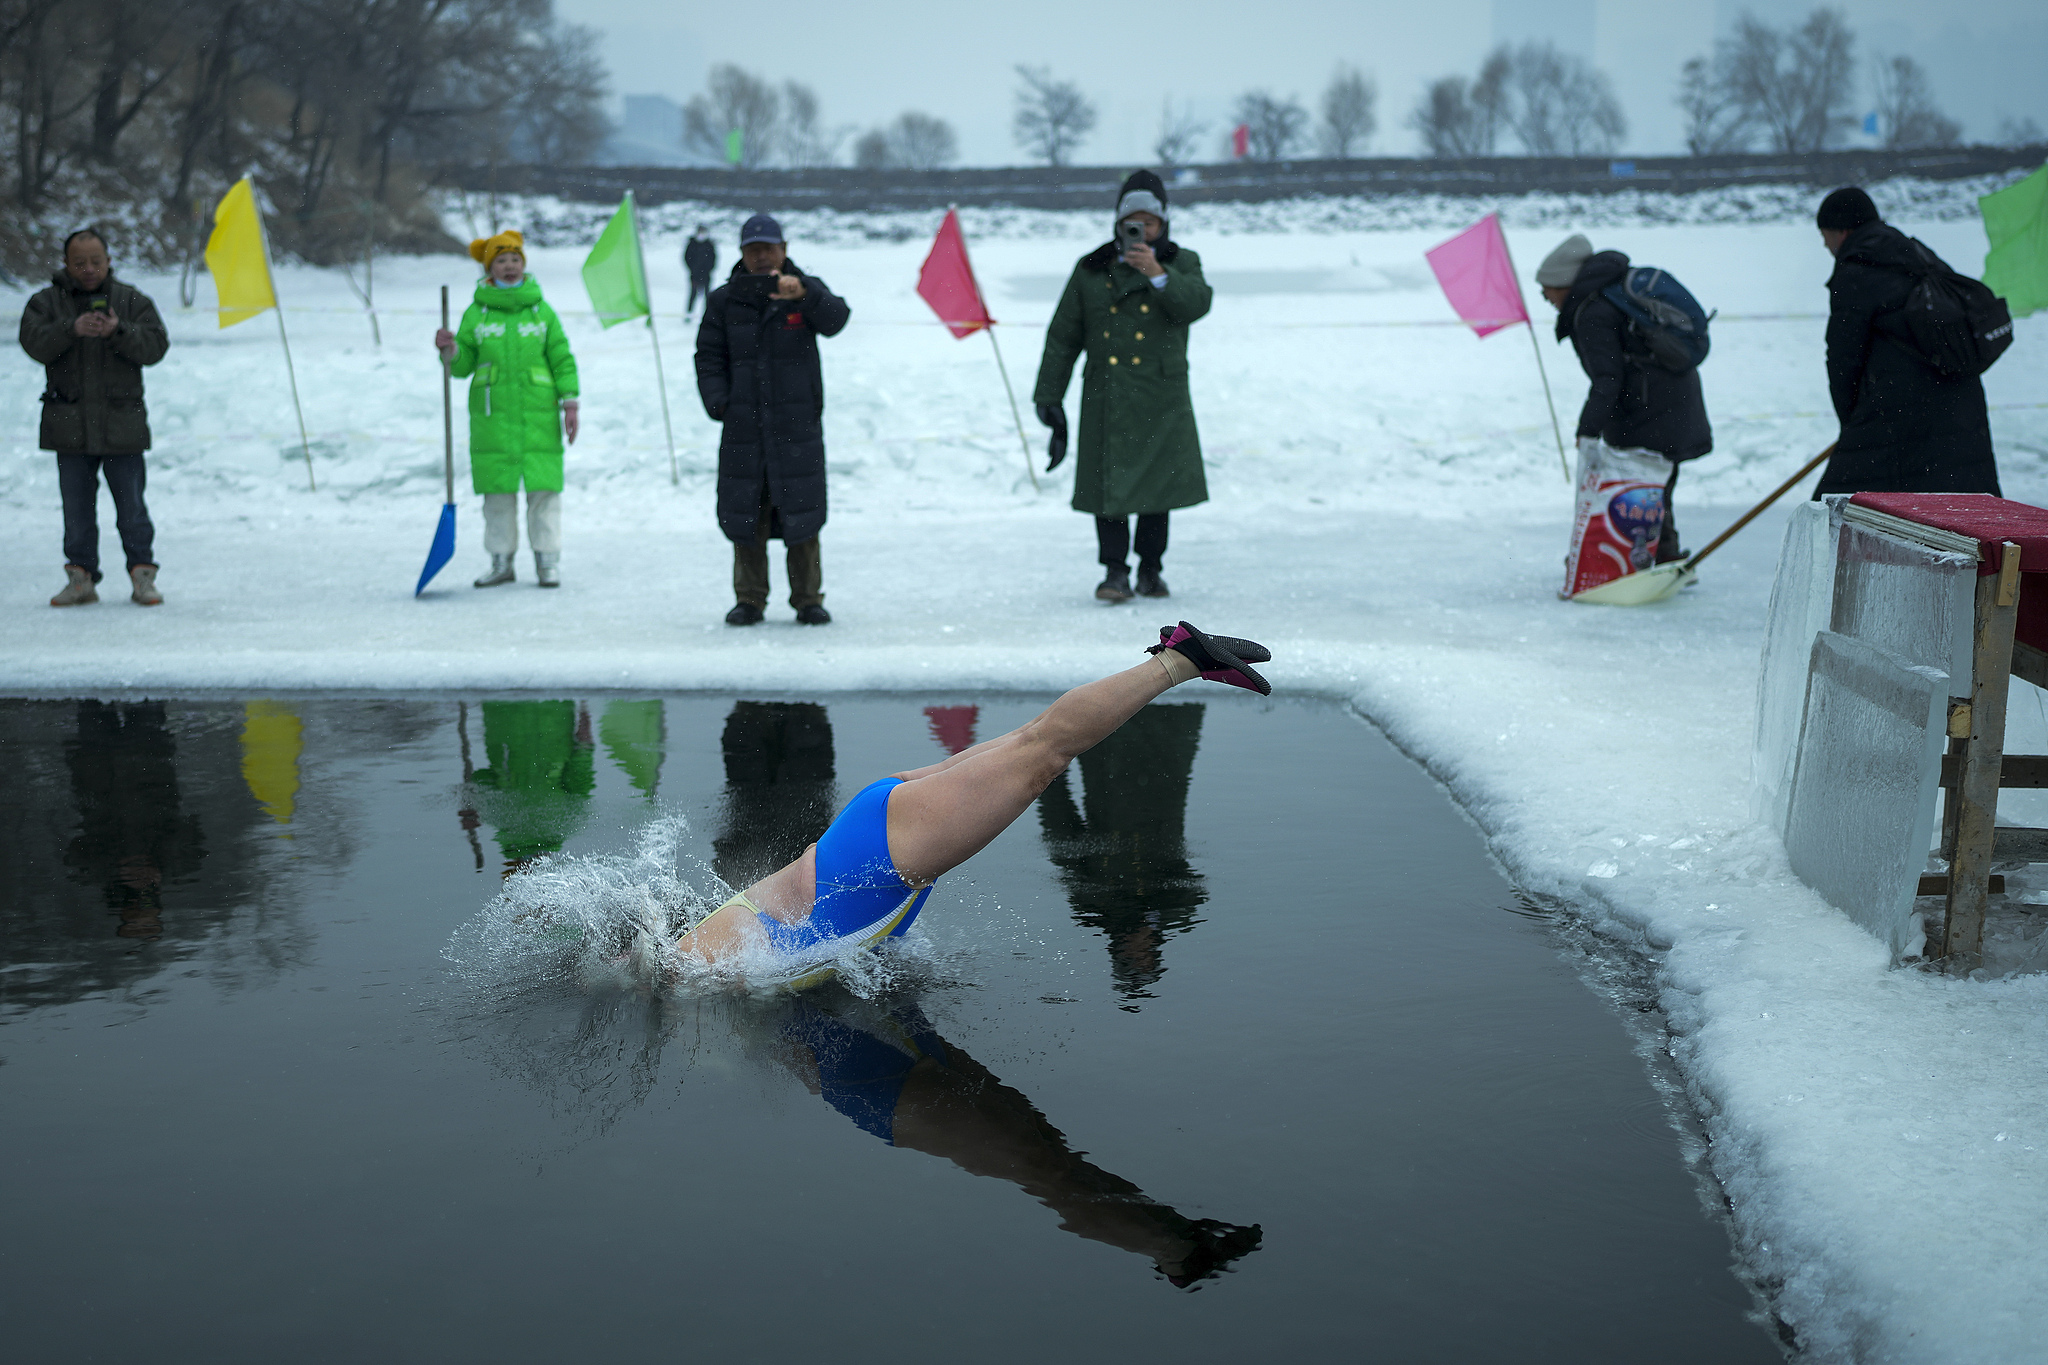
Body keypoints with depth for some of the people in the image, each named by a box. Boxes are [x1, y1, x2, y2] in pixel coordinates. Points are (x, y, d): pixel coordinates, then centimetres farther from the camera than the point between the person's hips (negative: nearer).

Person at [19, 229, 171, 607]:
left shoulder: (132, 301, 7)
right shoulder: (46, 302, 7)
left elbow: (155, 346, -4)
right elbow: (34, 342, -9)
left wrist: (119, 332, -21)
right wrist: (71, 330, -25)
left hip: (122, 423, -1)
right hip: (70, 426, 1)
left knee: (131, 506, 0)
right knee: (76, 507, 7)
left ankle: (143, 575, 8)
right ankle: (81, 577, 15)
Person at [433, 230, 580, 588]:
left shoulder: (541, 309, 7)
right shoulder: (476, 313, 8)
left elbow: (562, 359, 8)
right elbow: (463, 365, 11)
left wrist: (569, 402, 0)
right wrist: (450, 351, -10)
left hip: (538, 414, -1)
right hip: (492, 413, 1)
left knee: (543, 487, -2)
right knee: (497, 489, 3)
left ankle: (548, 561, 6)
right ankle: (501, 561, 13)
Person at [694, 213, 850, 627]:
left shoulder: (808, 292, 2)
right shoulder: (724, 301, 9)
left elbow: (835, 320, -18)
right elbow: (709, 356, 11)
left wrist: (803, 293, -38)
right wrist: (717, 401, -7)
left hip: (797, 425, -2)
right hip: (743, 426, 2)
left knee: (801, 514, -1)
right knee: (744, 514, 2)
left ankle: (809, 600, 10)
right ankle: (749, 600, 12)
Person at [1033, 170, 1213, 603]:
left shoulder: (1181, 263, 6)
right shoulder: (1091, 271, 8)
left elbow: (1196, 304, -16)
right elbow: (1063, 337, 9)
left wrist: (1157, 274, -29)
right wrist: (1049, 396, 5)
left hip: (1161, 398, 0)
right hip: (1105, 397, 0)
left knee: (1155, 482, 6)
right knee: (1108, 482, -6)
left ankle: (1150, 567, 21)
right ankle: (1115, 570, 0)